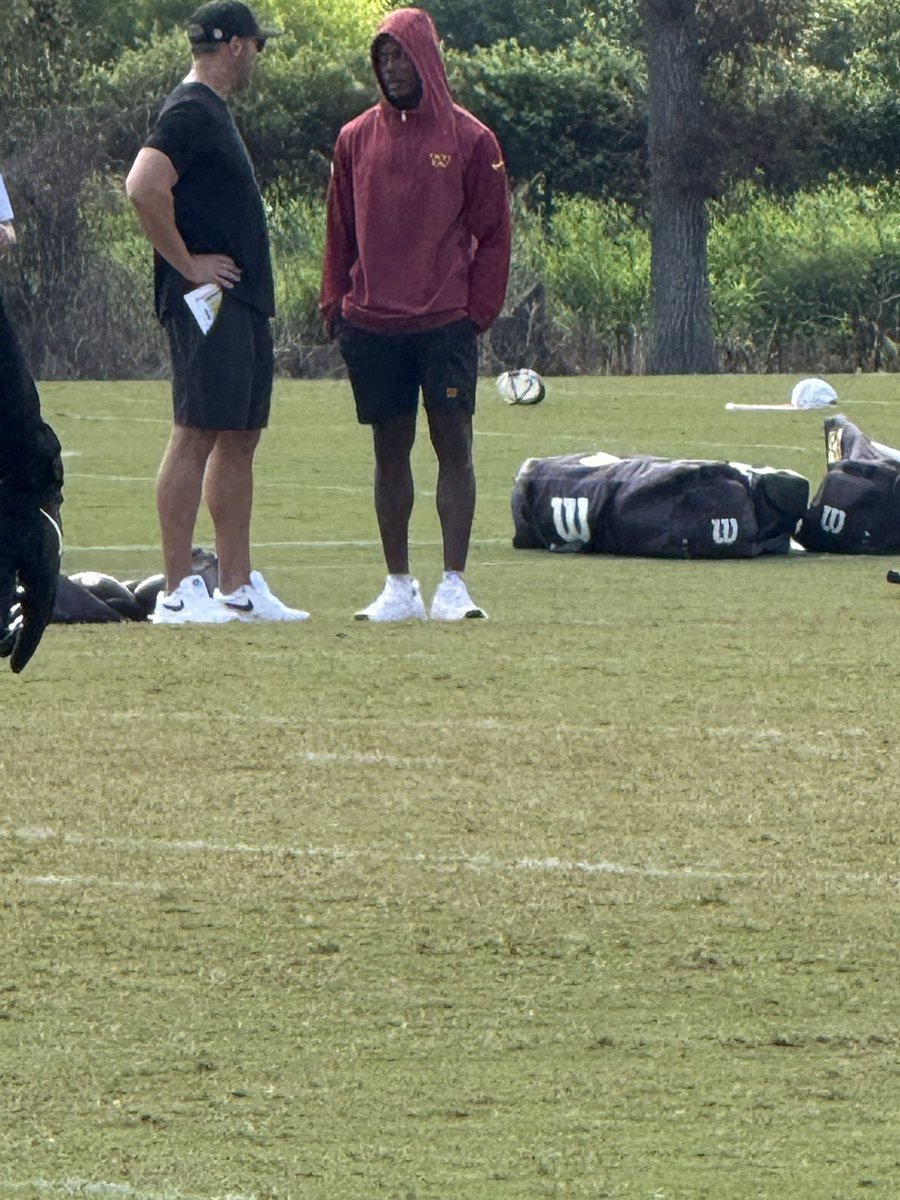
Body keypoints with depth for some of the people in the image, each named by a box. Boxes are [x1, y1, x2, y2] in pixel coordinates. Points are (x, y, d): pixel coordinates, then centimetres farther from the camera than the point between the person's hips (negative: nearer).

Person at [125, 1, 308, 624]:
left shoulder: (213, 112, 19)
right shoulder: (190, 112, -13)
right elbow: (144, 187, -26)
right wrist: (187, 264, -19)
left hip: (243, 303, 11)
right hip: (209, 304, -11)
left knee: (240, 438, 11)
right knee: (198, 435, -10)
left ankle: (238, 589, 15)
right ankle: (178, 591, -10)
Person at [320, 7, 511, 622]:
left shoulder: (470, 139, 1)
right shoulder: (356, 139, 10)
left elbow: (492, 232, 3)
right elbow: (340, 230, 14)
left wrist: (479, 310, -4)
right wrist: (335, 306, 6)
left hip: (446, 323, -3)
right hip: (372, 326, 3)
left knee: (454, 444, -6)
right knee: (390, 450, 6)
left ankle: (454, 584, -5)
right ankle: (400, 587, 11)